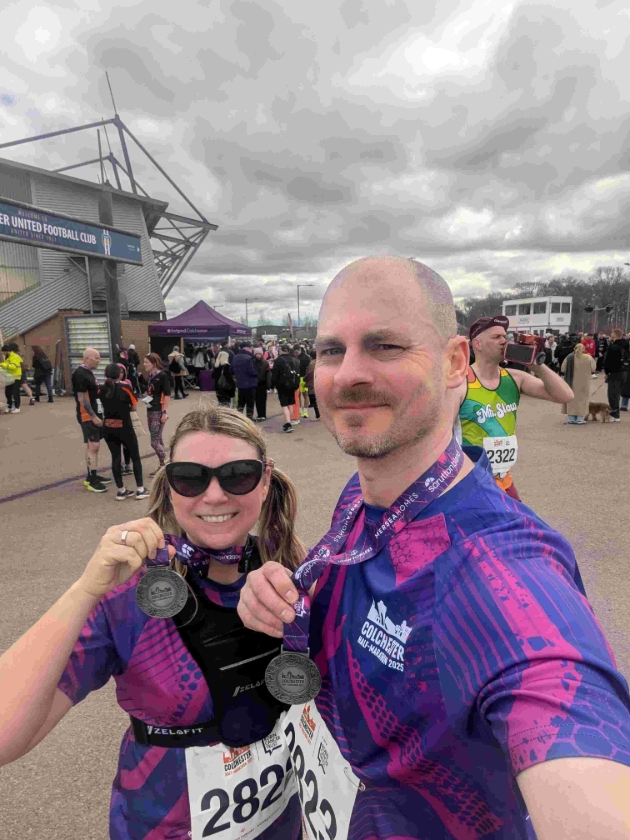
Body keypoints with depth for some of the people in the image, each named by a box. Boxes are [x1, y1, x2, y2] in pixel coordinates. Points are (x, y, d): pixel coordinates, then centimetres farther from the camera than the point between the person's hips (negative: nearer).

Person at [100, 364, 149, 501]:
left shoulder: (102, 390, 0)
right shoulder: (125, 388, -10)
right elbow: (134, 407, -5)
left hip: (108, 429, 4)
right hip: (124, 428, -4)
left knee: (115, 458, 10)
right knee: (135, 457, 9)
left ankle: (121, 491, 15)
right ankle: (140, 490, 10)